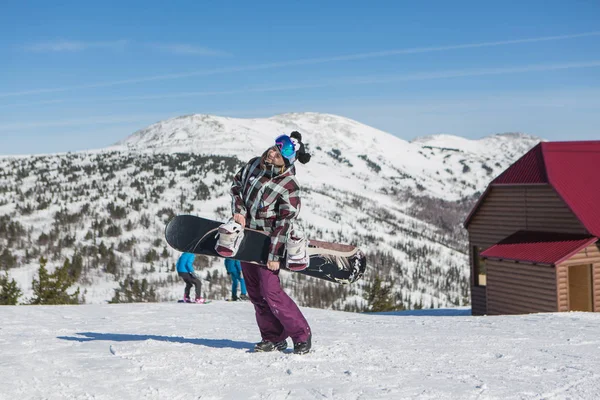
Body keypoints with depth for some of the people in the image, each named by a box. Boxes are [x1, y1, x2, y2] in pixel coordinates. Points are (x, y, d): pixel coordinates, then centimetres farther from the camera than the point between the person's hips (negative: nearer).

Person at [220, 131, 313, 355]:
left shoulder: (289, 187, -20)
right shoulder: (254, 165, -1)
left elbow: (285, 223, -20)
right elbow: (236, 185, 15)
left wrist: (275, 255, -22)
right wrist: (238, 210, -1)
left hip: (268, 241, -7)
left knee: (270, 291, -13)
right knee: (255, 292, 8)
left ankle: (302, 336, 0)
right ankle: (273, 338, 18)